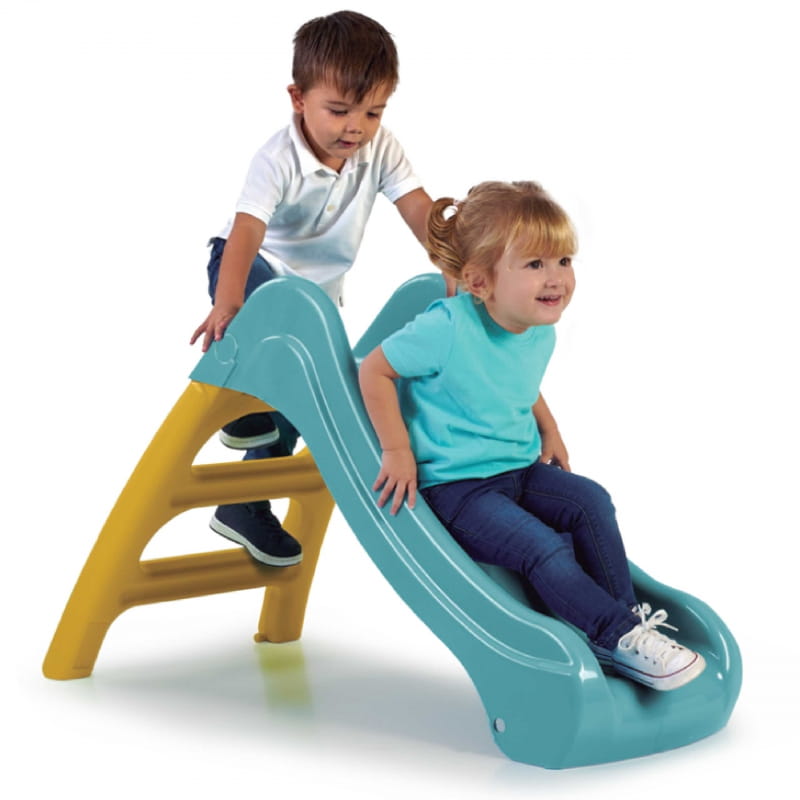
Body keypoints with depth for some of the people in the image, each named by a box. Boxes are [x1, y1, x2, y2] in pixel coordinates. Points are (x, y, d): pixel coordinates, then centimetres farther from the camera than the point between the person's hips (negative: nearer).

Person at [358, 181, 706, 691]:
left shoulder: (542, 333, 2)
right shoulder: (448, 328, -21)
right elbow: (375, 370, -13)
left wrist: (542, 436, 11)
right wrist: (398, 451, -14)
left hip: (520, 470, 7)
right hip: (454, 487, -7)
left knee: (590, 501, -16)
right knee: (545, 548, -24)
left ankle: (626, 614, -6)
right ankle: (618, 641, -16)